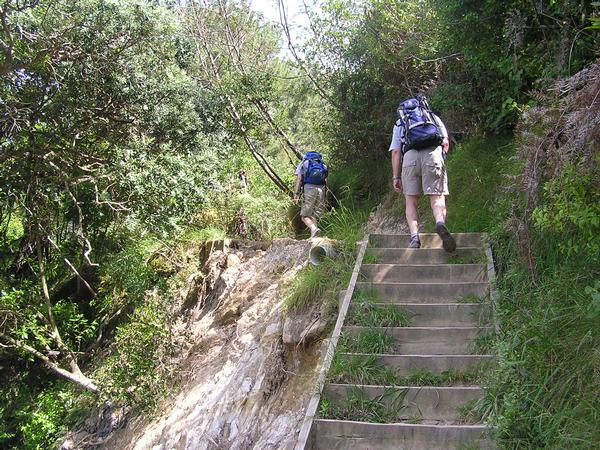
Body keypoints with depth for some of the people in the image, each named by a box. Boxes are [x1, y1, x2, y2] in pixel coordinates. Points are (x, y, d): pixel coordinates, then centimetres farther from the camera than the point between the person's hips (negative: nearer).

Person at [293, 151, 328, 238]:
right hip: (321, 189, 3)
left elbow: (299, 179, 5)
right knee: (314, 215, 10)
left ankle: (314, 228, -26)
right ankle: (313, 237, -2)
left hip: (309, 188, -3)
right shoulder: (323, 165, 25)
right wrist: (325, 197, 14)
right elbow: (325, 181, 15)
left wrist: (296, 194, -1)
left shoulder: (303, 164, 19)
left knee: (304, 216, 0)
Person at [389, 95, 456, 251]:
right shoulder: (433, 117, 32)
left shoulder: (399, 124, 30)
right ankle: (441, 224, -36)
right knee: (437, 199, -5)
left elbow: (395, 151, 17)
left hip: (410, 156, 0)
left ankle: (414, 237, -11)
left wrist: (396, 177, 15)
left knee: (411, 201, 8)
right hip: (434, 153, 0)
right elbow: (446, 143, 20)